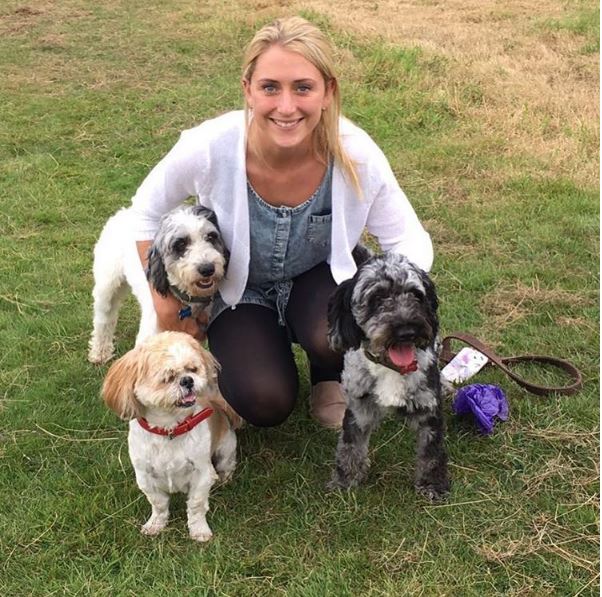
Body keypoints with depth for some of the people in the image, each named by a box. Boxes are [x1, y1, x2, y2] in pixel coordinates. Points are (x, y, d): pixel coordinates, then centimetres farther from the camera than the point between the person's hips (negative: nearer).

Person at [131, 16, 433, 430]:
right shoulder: (209, 149, -31)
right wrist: (166, 305, -11)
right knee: (265, 404, -20)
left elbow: (410, 241, -16)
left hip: (321, 276, 1)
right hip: (239, 289, 0)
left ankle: (330, 377, 6)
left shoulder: (355, 154, -30)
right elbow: (149, 213, -10)